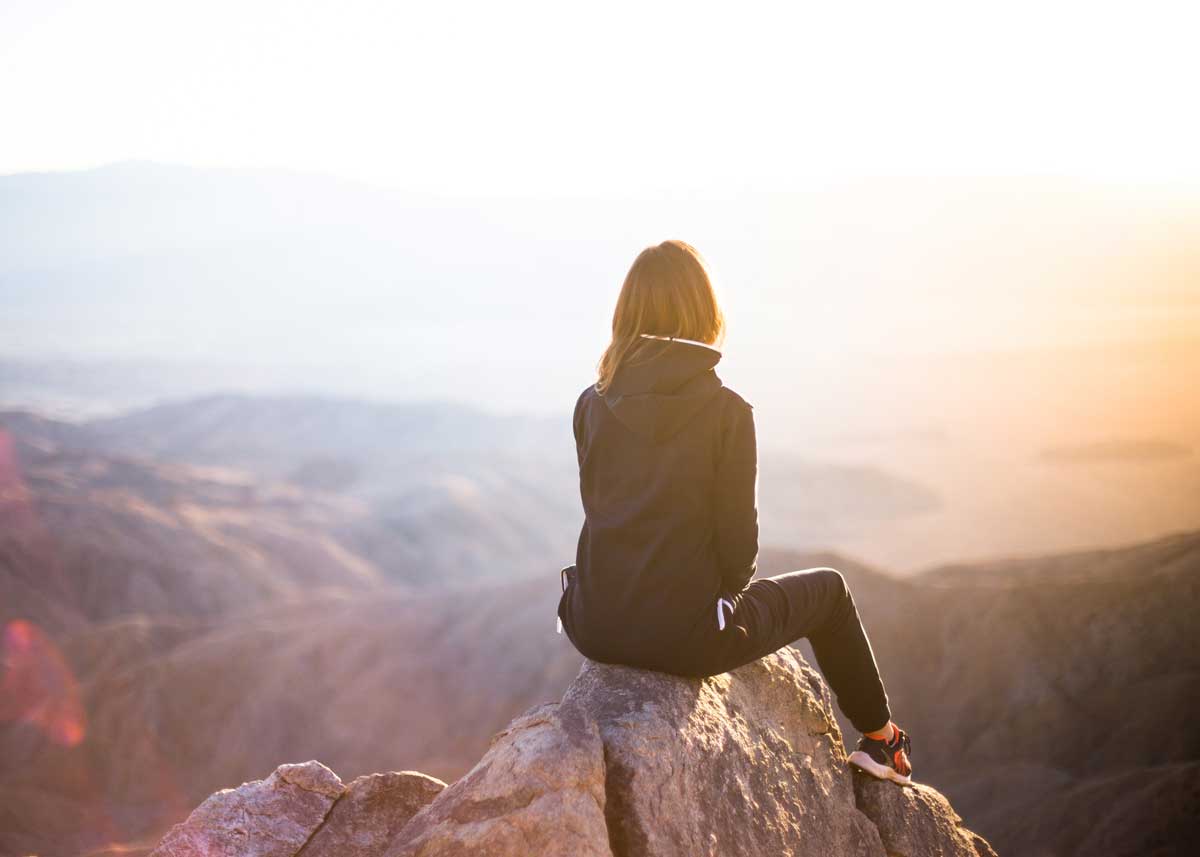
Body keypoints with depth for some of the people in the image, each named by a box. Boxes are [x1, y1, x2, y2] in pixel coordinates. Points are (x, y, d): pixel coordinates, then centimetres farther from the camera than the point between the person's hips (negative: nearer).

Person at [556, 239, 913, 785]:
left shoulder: (592, 406, -1)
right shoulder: (726, 411, -13)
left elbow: (602, 512, 9)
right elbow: (738, 538, -10)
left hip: (596, 629, 4)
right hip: (684, 635, -4)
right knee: (827, 588, 23)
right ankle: (880, 740, 39)